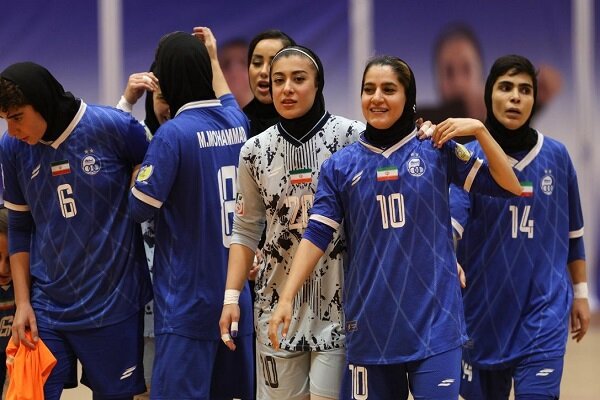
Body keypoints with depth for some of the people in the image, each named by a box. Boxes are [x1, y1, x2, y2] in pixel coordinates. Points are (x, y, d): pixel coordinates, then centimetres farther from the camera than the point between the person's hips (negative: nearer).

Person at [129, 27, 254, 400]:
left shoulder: (173, 134, -16)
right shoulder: (237, 122, 6)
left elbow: (141, 207, -13)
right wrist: (214, 56, 43)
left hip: (189, 295, -7)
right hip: (237, 288, 7)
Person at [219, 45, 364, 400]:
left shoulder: (353, 138, -5)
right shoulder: (256, 151, 5)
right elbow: (246, 231, 11)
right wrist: (231, 297, 5)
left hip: (338, 298, -3)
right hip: (278, 299, 3)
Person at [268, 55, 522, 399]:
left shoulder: (436, 150, 2)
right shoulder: (341, 165, 5)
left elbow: (509, 186, 1)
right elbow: (317, 235, 2)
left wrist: (479, 130, -10)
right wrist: (286, 298, -7)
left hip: (434, 320, -2)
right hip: (370, 324, 2)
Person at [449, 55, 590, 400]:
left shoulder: (556, 156, 1)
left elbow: (573, 232, 12)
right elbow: (450, 222, -21)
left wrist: (581, 293, 14)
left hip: (544, 311, 0)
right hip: (483, 311, 0)